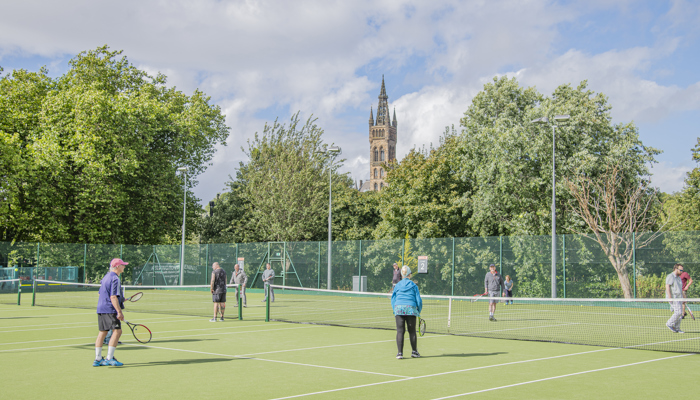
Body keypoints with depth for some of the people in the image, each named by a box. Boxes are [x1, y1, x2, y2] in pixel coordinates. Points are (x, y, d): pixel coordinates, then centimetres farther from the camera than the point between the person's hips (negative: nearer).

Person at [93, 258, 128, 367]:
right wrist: (119, 311, -22)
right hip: (110, 310, -10)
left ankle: (98, 359, 15)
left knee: (102, 332, 12)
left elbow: (99, 294, 24)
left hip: (101, 309, 10)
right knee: (117, 331, -10)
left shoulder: (106, 277, 18)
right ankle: (109, 358, -15)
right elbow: (113, 297, -20)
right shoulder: (115, 279, -12)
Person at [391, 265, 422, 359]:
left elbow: (393, 300, 12)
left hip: (398, 308, 1)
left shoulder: (397, 286, 11)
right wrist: (419, 311, 17)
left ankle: (400, 353, -4)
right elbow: (418, 300, 6)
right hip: (411, 309, -1)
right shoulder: (413, 285, 8)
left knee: (400, 331, 0)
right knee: (412, 331, 9)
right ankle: (414, 352, 16)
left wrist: (395, 311, 20)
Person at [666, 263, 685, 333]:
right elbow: (667, 286, -17)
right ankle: (669, 323, -1)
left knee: (680, 313, 4)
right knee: (678, 312, -17)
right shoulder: (670, 276, -8)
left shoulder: (679, 278, 20)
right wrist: (670, 297, -24)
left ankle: (677, 328, 9)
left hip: (679, 298, 9)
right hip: (673, 298, -9)